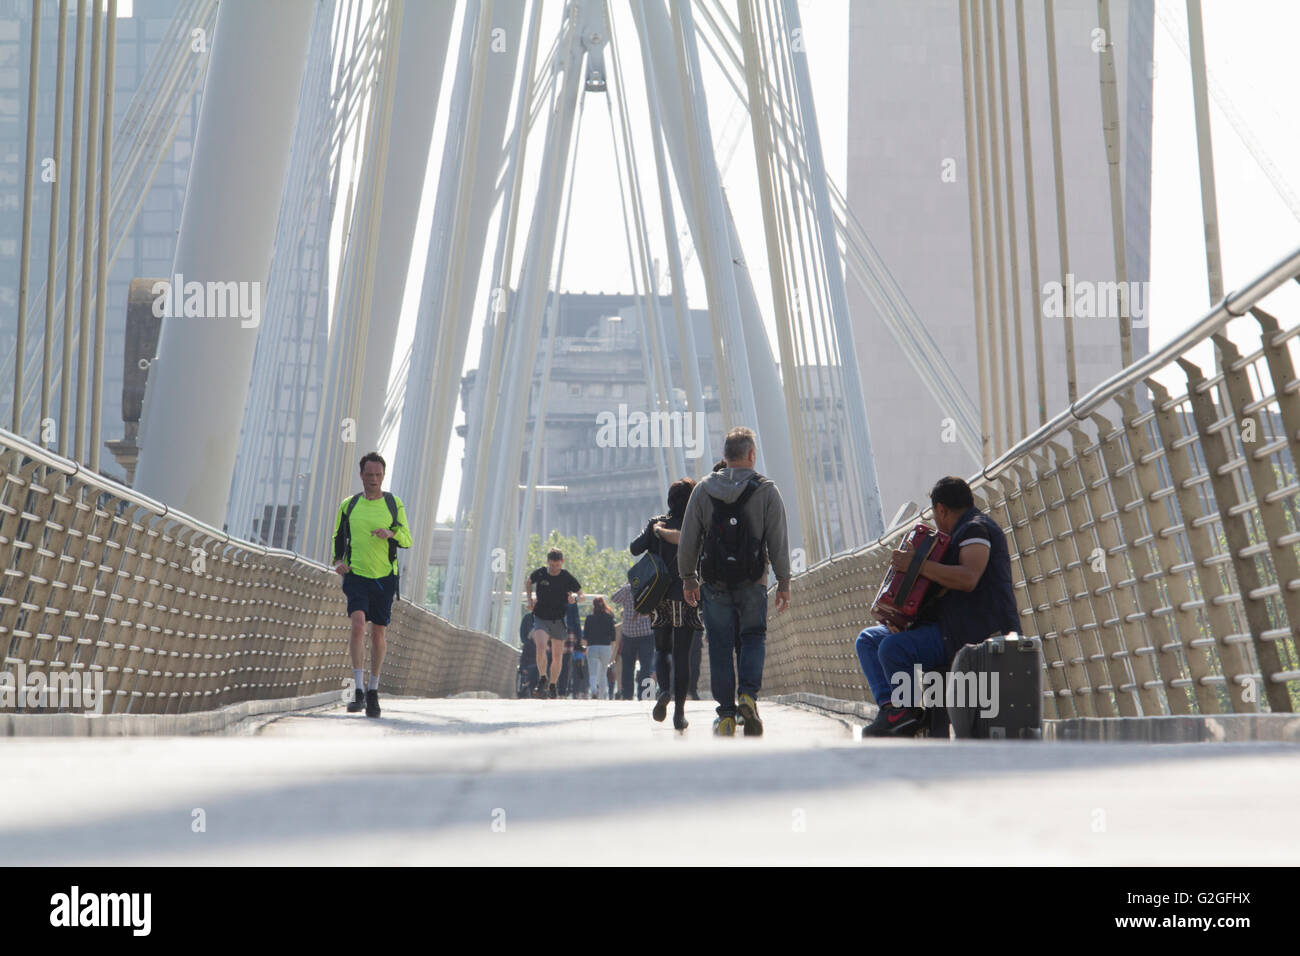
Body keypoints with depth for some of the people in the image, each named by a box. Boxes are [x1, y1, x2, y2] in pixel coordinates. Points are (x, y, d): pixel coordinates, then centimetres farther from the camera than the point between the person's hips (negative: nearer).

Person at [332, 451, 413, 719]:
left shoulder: (394, 504, 4)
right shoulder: (349, 505, 6)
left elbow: (408, 541, 5)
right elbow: (338, 537, 18)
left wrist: (391, 533, -17)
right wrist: (338, 561, 0)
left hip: (384, 577, 1)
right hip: (356, 575, -1)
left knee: (378, 634, 6)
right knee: (358, 624, -20)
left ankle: (373, 692, 21)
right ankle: (359, 690, -21)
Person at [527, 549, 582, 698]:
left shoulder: (567, 578, -6)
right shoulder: (540, 574, -5)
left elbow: (580, 593, 3)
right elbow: (529, 581, 18)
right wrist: (530, 599, 6)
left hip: (559, 621, 1)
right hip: (540, 618, -1)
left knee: (557, 656, 6)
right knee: (541, 646, -25)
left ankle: (552, 685, 23)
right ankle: (542, 678, -11)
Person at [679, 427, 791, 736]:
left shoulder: (703, 490, 4)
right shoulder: (766, 490, -1)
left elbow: (688, 539, 6)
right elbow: (778, 540, -2)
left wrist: (688, 577, 15)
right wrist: (783, 582, 4)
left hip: (715, 583, 1)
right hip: (752, 583, -1)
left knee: (720, 646, 5)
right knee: (754, 638, 12)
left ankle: (726, 715, 3)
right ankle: (748, 696, -9)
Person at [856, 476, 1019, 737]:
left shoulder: (976, 528, -9)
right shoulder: (961, 533, 24)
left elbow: (968, 579, -28)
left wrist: (917, 565, -25)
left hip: (978, 634, -11)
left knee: (893, 647, -28)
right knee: (868, 640, 5)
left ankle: (907, 711, -6)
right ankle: (891, 707, -13)